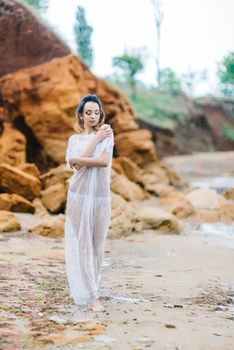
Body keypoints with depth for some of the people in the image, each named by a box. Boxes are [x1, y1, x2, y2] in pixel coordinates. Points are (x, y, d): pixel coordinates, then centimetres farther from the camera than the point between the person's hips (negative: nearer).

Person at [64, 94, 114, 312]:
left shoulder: (107, 133, 5)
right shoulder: (74, 139, 9)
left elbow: (104, 161, -12)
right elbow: (76, 164, -10)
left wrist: (78, 160, -11)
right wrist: (95, 140, -7)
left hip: (100, 196, 0)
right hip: (79, 195, 0)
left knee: (96, 243, 5)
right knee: (81, 243, -3)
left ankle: (85, 285, 21)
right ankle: (89, 294, 0)